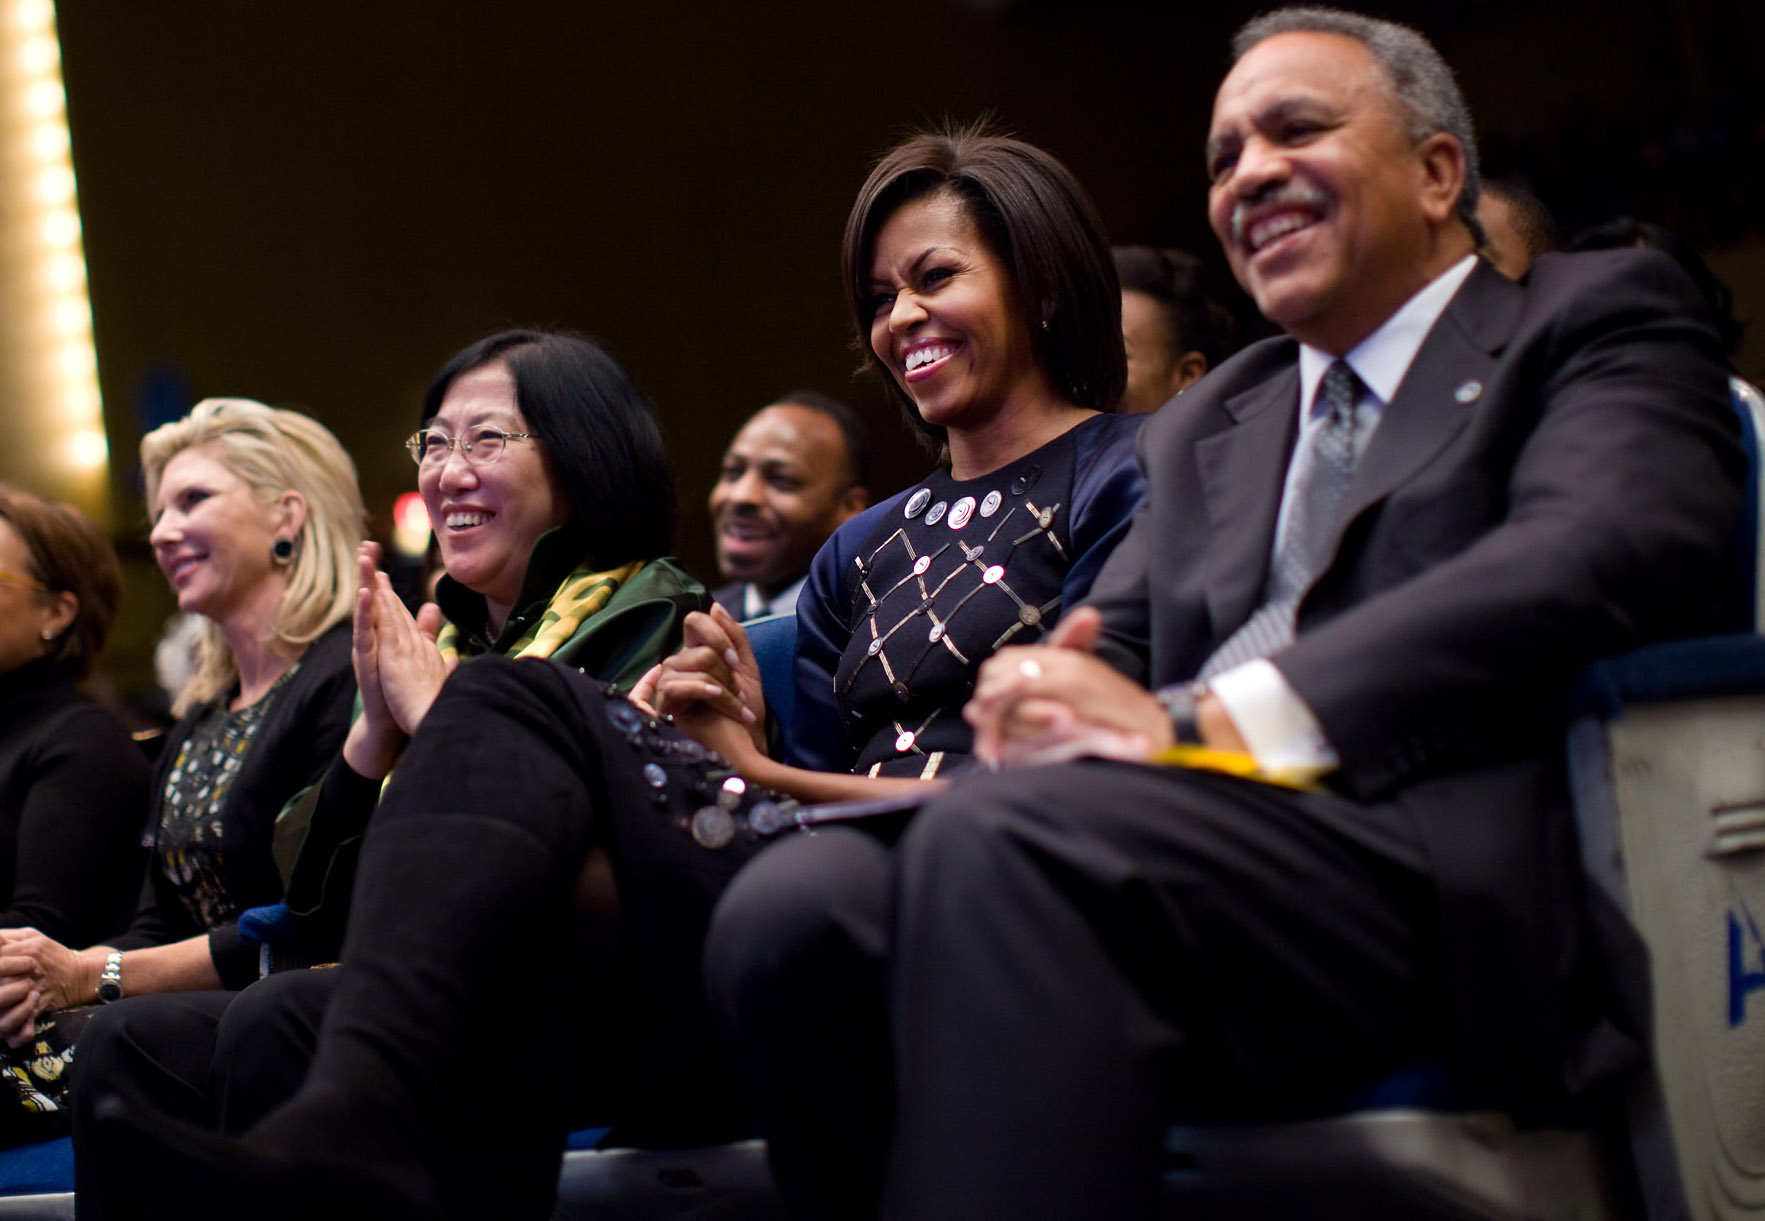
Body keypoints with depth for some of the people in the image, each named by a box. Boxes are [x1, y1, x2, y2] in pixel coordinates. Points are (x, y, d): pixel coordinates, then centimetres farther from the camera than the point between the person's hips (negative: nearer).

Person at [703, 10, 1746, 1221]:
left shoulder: (1599, 319, 13)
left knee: (1004, 840, -34)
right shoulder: (1203, 428, 34)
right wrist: (1048, 693, -4)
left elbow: (1596, 562, -8)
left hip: (1455, 877, -6)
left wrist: (1207, 717, -16)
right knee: (796, 906, -26)